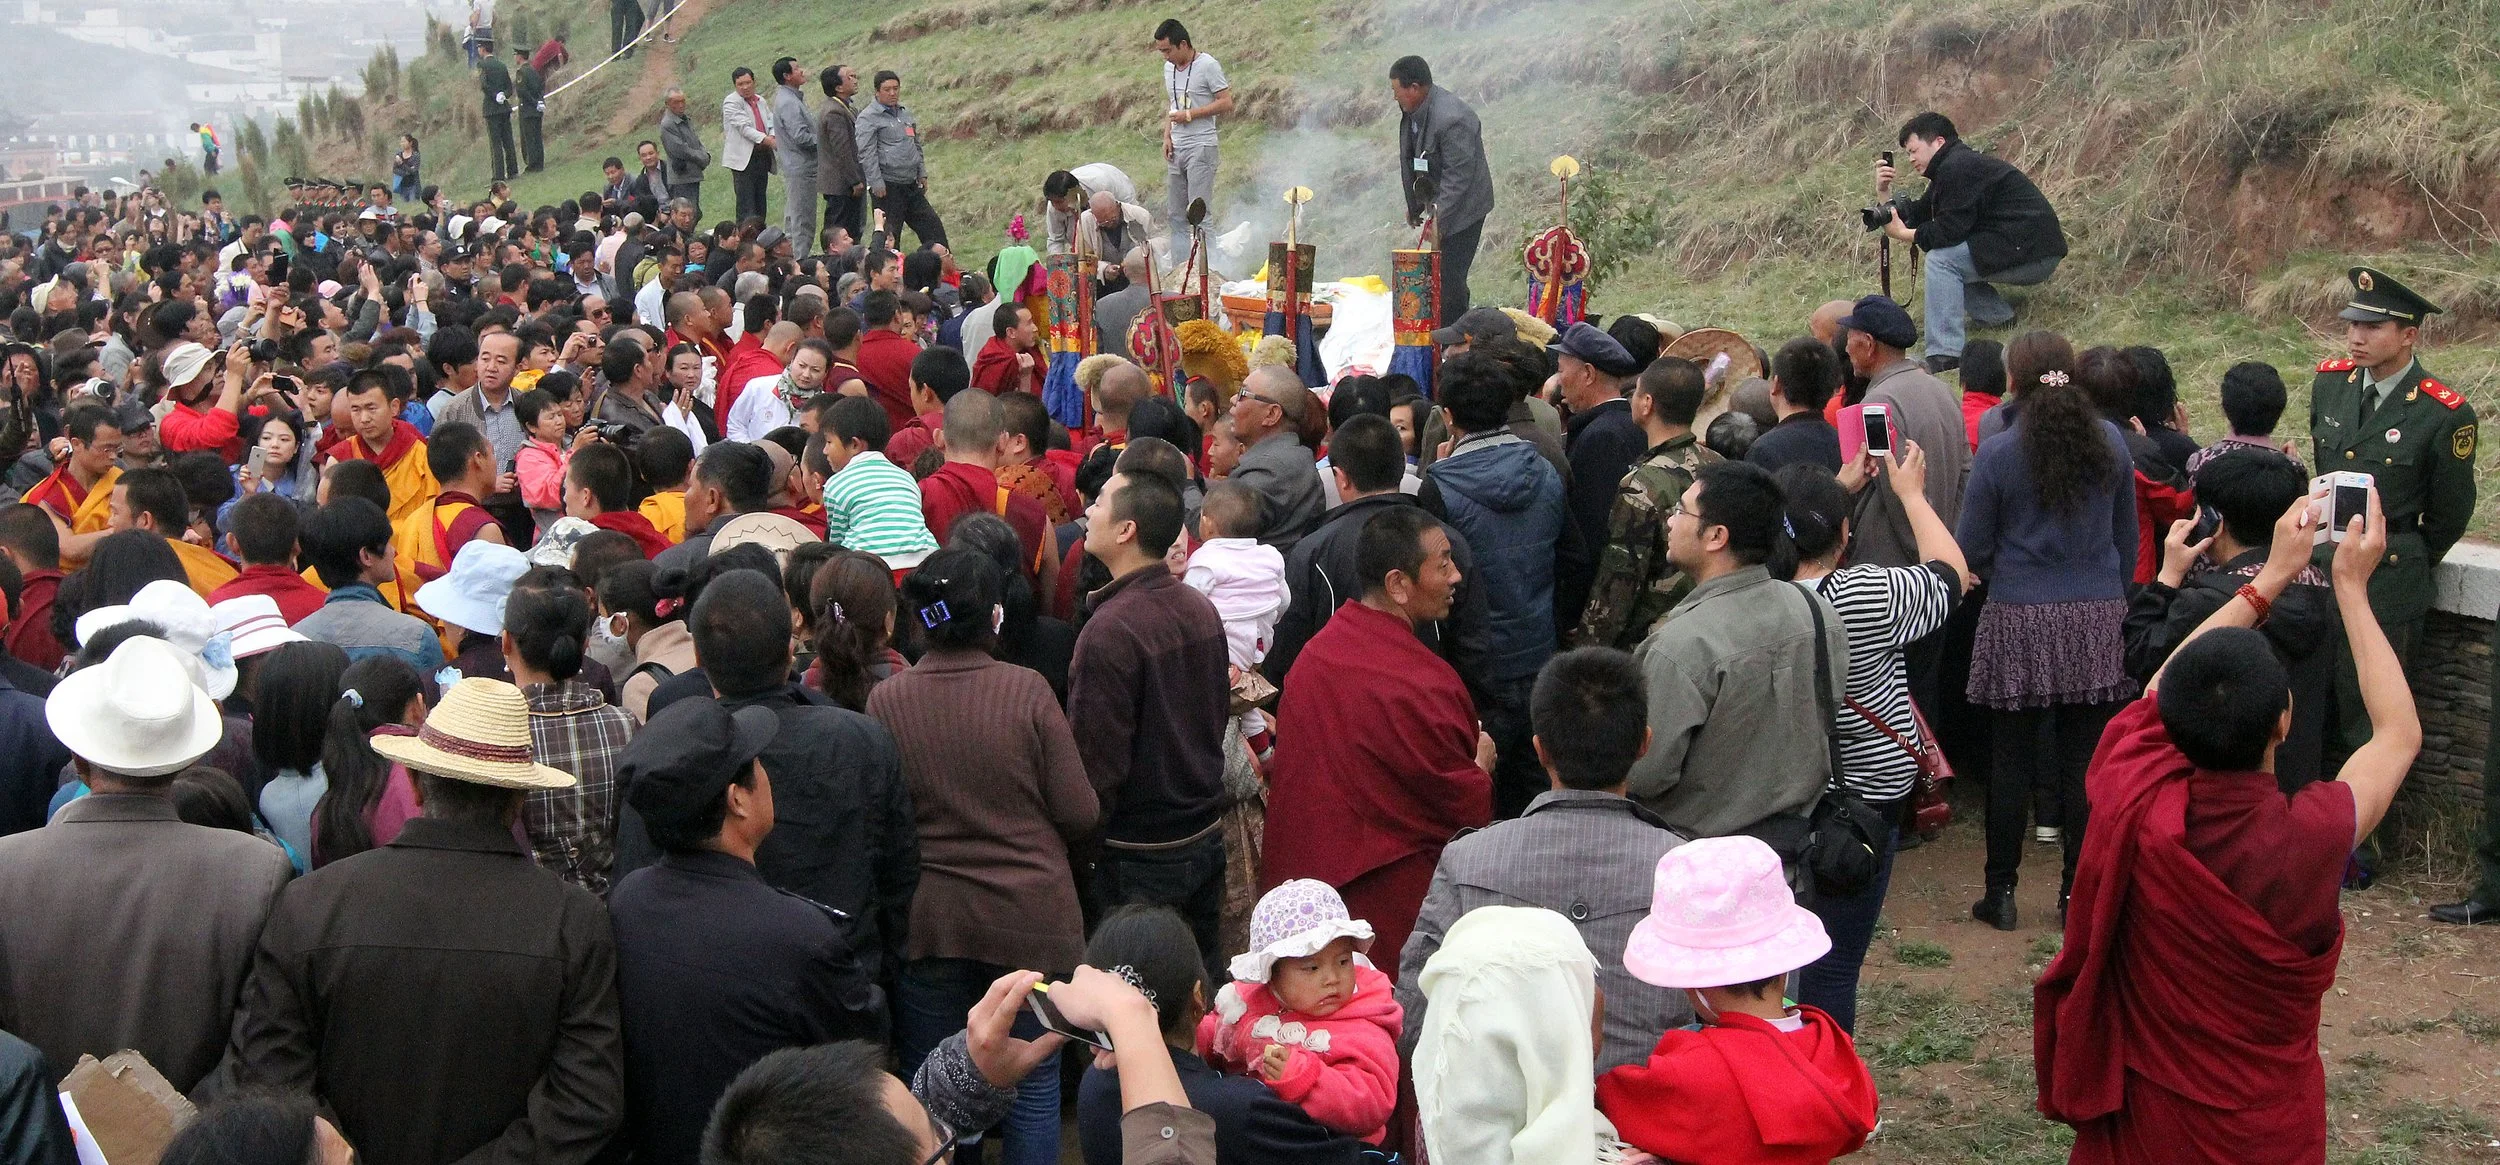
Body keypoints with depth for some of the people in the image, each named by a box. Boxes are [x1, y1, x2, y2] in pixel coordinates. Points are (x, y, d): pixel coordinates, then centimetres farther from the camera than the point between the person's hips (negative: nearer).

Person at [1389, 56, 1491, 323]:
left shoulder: (1451, 119, -28)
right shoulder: (1412, 111, 2)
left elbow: (1459, 174, -27)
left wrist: (1440, 217, -25)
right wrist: (1413, 205, 17)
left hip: (1462, 207, -9)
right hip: (1439, 204, 9)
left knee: (1449, 278, -8)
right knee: (1439, 274, 14)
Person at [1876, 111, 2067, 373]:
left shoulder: (1959, 167, -15)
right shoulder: (1949, 167, 18)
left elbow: (1950, 231, -20)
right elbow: (1918, 213, 13)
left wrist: (1903, 234, -13)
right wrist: (1885, 194, 1)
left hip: (2032, 253, -11)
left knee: (1941, 260, -19)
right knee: (1948, 256, 16)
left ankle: (1944, 356, -26)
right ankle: (1999, 318, 16)